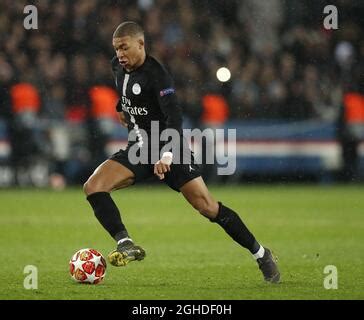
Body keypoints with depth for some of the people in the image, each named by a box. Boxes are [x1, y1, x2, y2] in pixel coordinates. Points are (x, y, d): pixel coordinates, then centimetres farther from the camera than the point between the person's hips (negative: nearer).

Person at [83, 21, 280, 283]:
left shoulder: (156, 75, -22)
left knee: (207, 206, -12)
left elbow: (174, 119, -31)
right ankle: (126, 245, -22)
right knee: (93, 187, -15)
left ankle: (260, 254, 1)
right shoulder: (118, 66, 1)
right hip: (138, 148, 7)